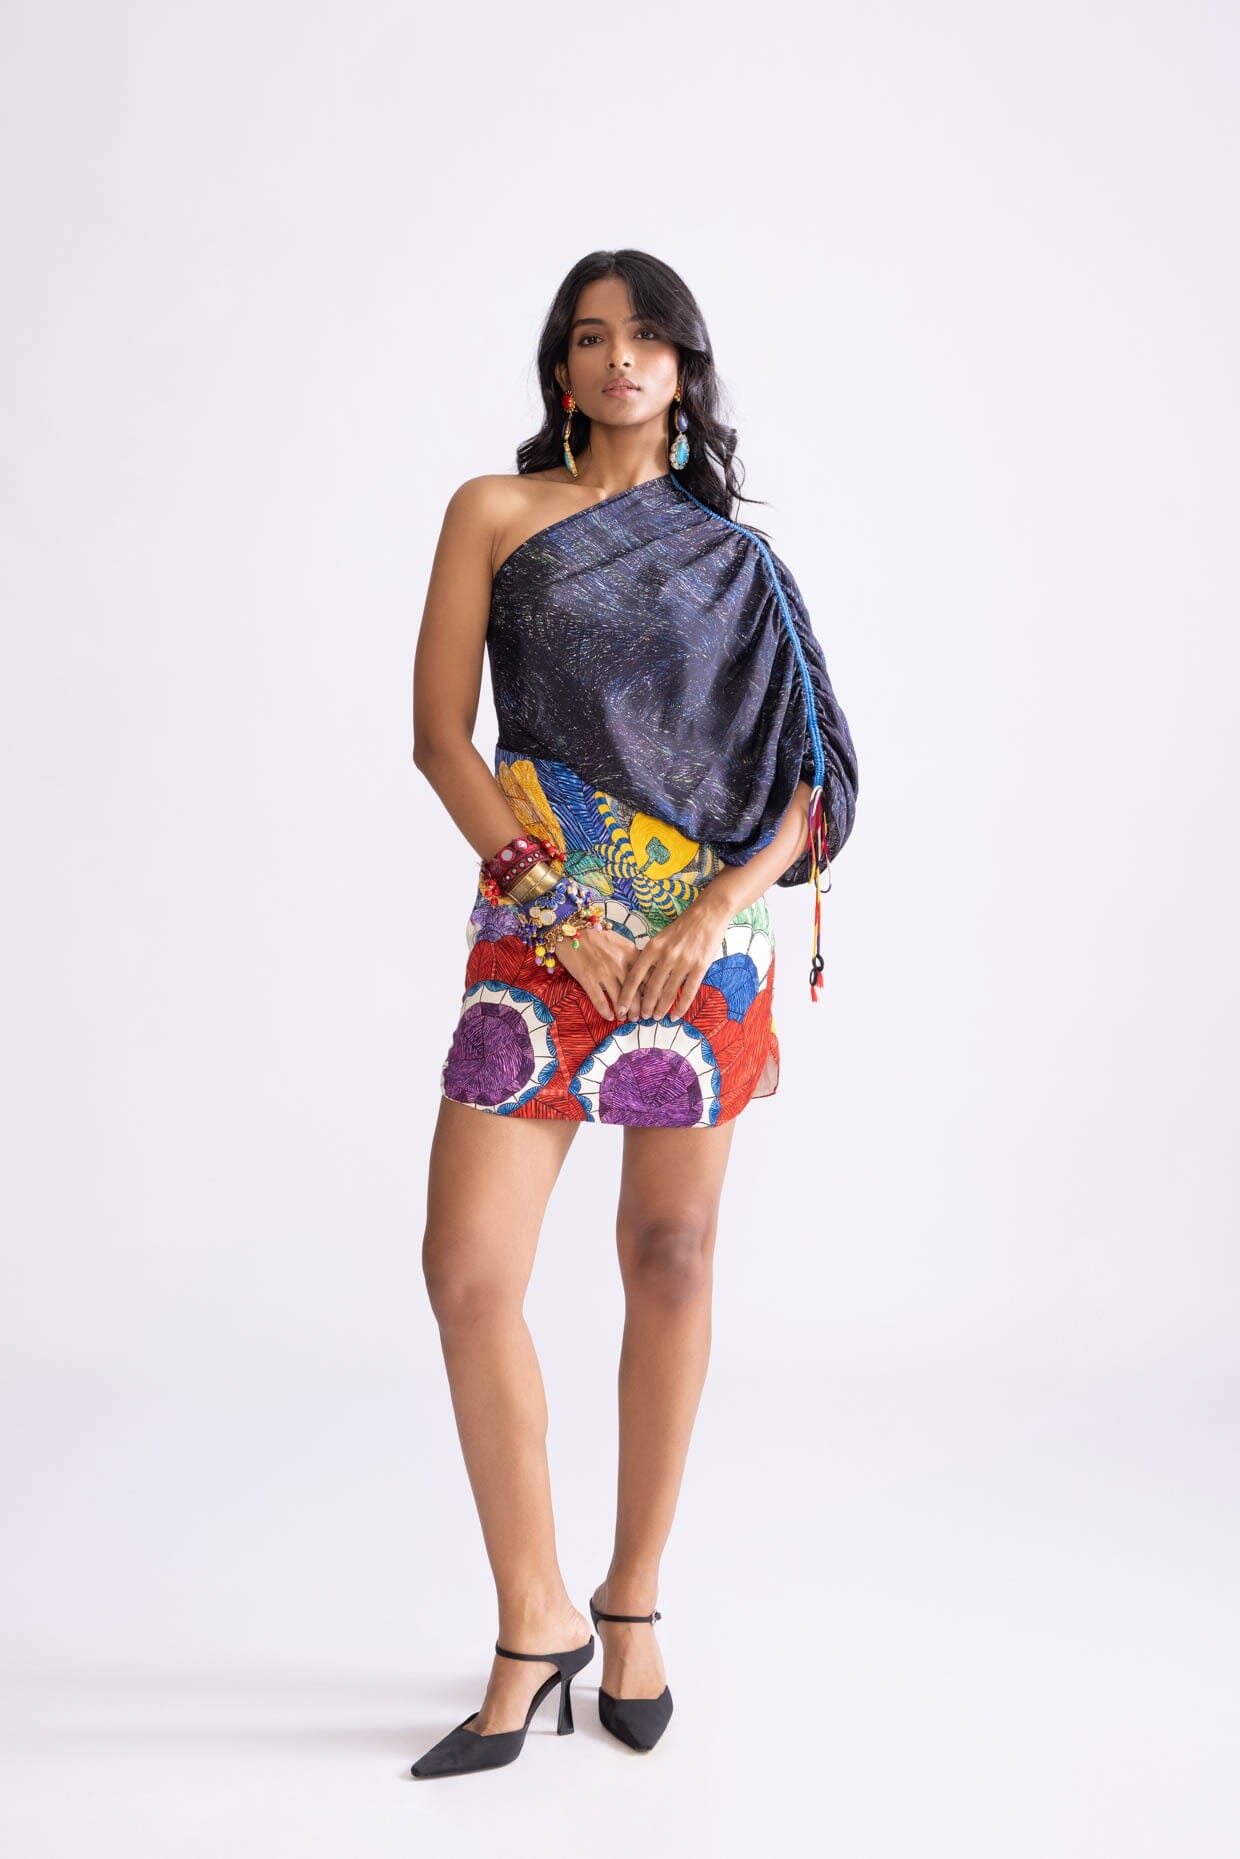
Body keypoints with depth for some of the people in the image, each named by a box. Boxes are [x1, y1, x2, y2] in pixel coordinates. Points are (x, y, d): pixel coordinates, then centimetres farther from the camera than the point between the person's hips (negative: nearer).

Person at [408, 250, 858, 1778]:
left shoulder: (735, 559, 11)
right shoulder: (496, 511, 8)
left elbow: (809, 770, 5)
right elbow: (438, 734, 0)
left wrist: (718, 909, -12)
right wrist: (557, 901, -11)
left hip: (706, 932, 1)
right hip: (538, 923, 0)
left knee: (672, 1255, 4)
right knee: (467, 1270, -8)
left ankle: (632, 1606, 21)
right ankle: (535, 1624, 9)